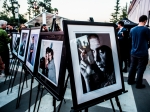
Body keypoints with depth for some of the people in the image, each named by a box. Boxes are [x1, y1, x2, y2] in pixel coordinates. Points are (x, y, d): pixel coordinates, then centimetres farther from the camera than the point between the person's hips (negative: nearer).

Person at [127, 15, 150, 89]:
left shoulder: (132, 29, 3)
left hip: (133, 52, 5)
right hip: (142, 53, -5)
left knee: (132, 67, 16)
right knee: (141, 69, 5)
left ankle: (130, 81, 27)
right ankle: (138, 84, 14)